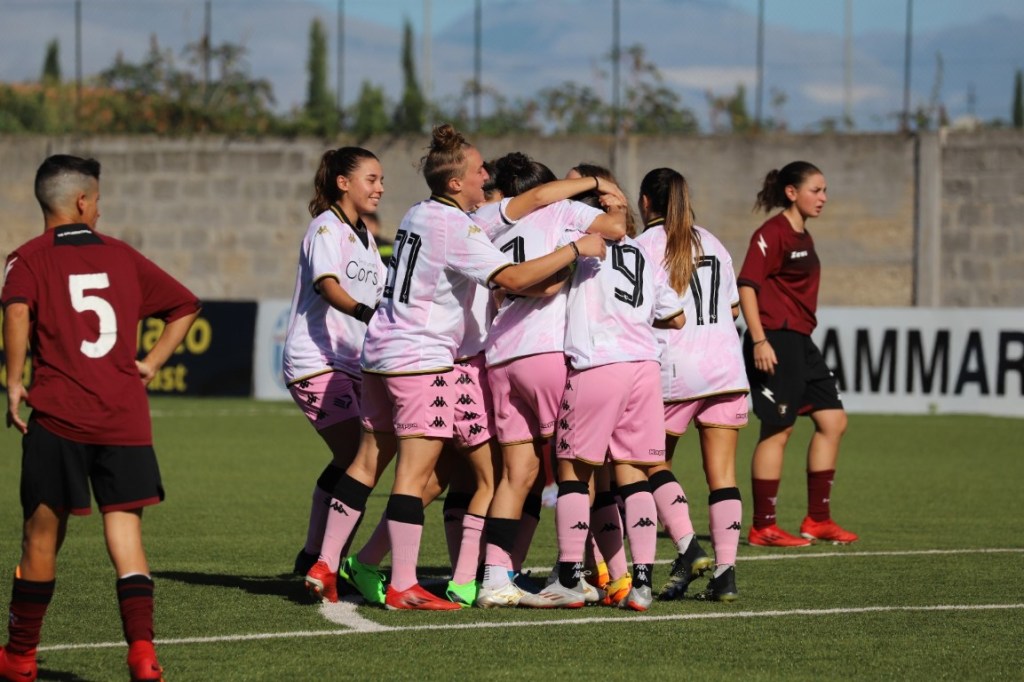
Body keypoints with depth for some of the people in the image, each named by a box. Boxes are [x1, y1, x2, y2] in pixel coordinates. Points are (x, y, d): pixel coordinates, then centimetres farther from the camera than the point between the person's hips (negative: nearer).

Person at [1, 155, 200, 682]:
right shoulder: (122, 256, 14)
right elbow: (185, 307, 19)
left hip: (58, 415, -2)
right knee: (125, 534, 0)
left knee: (42, 534, 9)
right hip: (125, 416, 2)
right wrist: (150, 365, 15)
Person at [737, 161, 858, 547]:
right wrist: (759, 341, -24)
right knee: (778, 429, -6)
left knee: (833, 421, 8)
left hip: (800, 342, 10)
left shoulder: (803, 237, 17)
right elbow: (747, 286, -18)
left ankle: (817, 519, 15)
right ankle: (762, 527, 0)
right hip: (775, 342, -10)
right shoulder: (773, 233, -12)